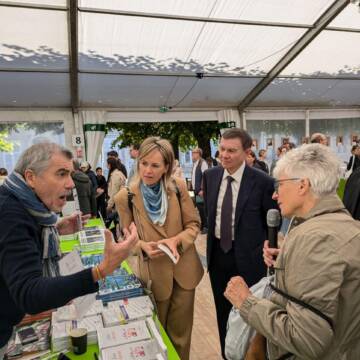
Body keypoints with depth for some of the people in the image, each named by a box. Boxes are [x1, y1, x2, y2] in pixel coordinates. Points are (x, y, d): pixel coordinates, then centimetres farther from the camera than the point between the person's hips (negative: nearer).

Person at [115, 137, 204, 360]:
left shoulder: (178, 187, -9)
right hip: (154, 273, -1)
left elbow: (193, 224, -3)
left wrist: (176, 240, -21)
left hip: (184, 269, 1)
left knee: (180, 332, 19)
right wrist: (143, 246, -22)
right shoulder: (126, 197, -12)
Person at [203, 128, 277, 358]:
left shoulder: (263, 182, -16)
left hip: (247, 257, -4)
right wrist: (211, 239, 9)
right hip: (217, 253, 4)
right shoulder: (210, 175, -2)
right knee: (223, 312, 21)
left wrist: (260, 251, -8)